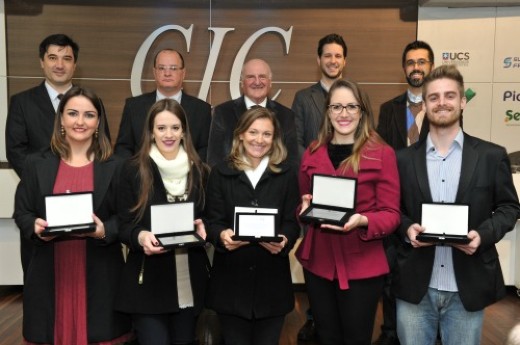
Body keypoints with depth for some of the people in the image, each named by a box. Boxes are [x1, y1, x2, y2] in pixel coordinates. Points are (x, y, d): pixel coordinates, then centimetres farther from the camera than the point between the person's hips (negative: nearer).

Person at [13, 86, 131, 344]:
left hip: (99, 272, -1)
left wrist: (104, 230, -18)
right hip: (50, 271, 1)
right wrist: (35, 226, -14)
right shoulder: (37, 164, 6)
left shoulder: (114, 167, 2)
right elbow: (21, 212, 7)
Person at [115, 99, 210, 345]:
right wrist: (141, 236, -24)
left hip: (190, 279, 4)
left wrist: (202, 227, -8)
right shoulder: (133, 170, -3)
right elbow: (124, 225, -3)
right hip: (148, 280, -3)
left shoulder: (199, 170, 6)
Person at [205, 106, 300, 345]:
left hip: (272, 279, 1)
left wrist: (284, 240, -21)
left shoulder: (286, 173, 5)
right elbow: (213, 222, -1)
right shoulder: (221, 173, 3)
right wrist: (222, 235, -24)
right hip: (231, 279, 0)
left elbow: (292, 222, 0)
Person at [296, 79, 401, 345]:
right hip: (318, 261, 3)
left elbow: (391, 214, -7)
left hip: (362, 265, -3)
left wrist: (362, 221, -26)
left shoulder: (382, 153, -7)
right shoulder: (312, 153, 5)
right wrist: (306, 208, -8)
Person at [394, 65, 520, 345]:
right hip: (415, 286, 1)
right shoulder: (404, 159, 3)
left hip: (468, 287, 0)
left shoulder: (491, 156, 0)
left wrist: (483, 233, -13)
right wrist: (406, 228, -12)